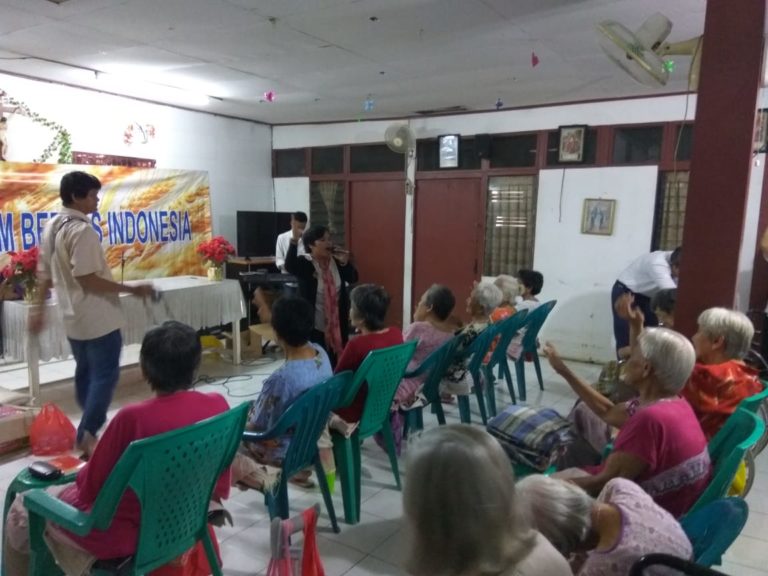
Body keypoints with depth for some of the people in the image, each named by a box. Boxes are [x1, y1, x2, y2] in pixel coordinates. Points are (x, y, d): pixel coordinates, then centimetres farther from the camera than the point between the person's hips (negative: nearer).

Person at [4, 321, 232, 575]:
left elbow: (91, 487, -13)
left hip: (125, 532, -6)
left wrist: (88, 466, 7)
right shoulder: (218, 405, -16)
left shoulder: (133, 417, -30)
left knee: (23, 505, 20)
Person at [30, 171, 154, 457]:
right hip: (98, 317, -10)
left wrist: (39, 308, 20)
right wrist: (132, 289, -20)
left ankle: (91, 429, 28)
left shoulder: (52, 227, 10)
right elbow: (87, 280, -23)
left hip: (73, 316, 10)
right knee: (105, 375, -1)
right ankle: (87, 435, -1)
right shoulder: (82, 230, -19)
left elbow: (44, 273, 14)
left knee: (86, 373, 18)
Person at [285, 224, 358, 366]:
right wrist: (294, 241, -42)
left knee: (337, 363, 14)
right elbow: (289, 266, -31)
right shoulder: (304, 264, -11)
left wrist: (345, 263, -15)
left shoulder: (337, 261, 2)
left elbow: (353, 279, 3)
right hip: (314, 326, -4)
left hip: (338, 324, 4)